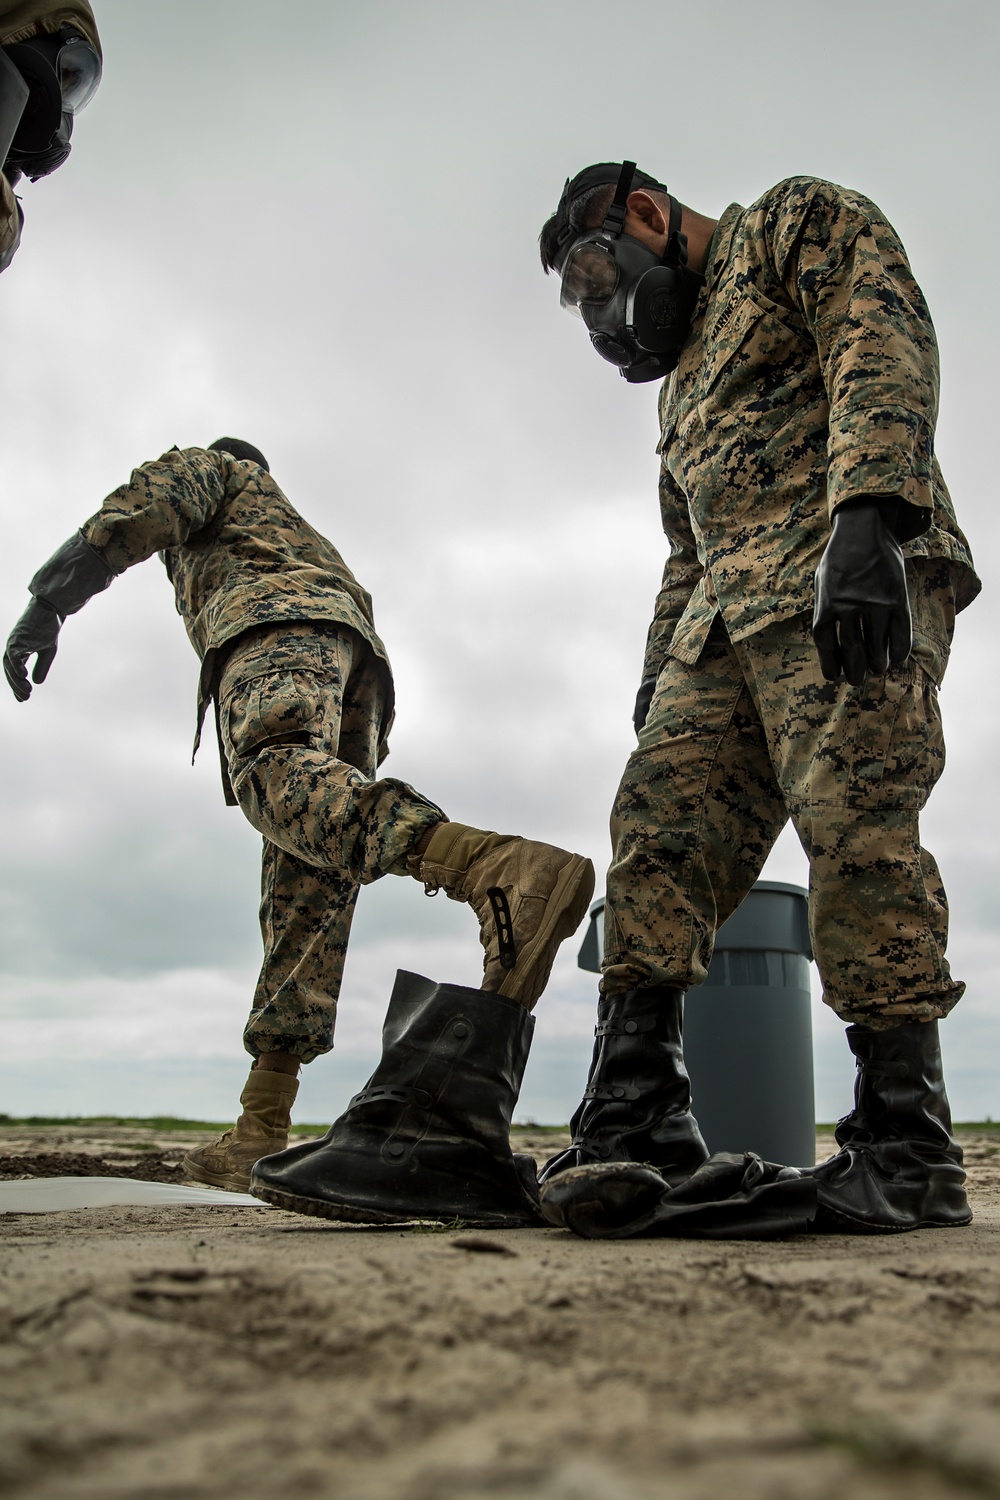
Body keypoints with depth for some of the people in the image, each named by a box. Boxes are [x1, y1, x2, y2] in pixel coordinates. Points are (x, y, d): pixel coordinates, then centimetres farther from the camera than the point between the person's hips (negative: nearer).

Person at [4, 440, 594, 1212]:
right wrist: (365, 765, 28)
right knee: (306, 900, -6)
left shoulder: (210, 466, 30)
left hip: (276, 626, -8)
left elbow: (134, 515, 6)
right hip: (358, 659, 8)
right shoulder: (307, 536, 47)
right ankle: (261, 1132, -11)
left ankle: (503, 870, -65)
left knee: (280, 772, -39)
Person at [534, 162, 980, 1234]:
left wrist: (867, 513, -24)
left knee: (854, 829, -18)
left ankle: (906, 1152, -11)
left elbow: (883, 347, -8)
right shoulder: (684, 368, 35)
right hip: (725, 620, 8)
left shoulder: (802, 221, 13)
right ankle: (636, 1121, -7)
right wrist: (659, 665, 19)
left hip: (848, 587, -7)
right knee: (656, 829, -7)